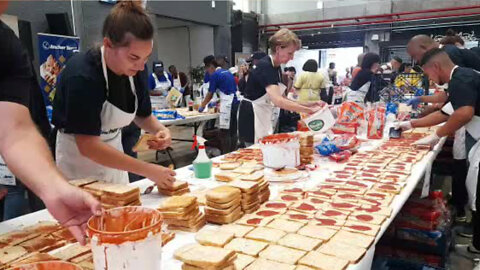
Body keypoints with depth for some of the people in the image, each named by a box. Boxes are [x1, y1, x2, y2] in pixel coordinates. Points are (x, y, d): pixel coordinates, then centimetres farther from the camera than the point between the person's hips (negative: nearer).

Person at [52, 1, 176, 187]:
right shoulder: (82, 76, -29)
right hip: (79, 165, -6)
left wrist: (160, 130, -18)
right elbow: (88, 146, -30)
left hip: (113, 162, 6)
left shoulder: (136, 71, -11)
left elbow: (143, 115, 4)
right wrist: (148, 171, -31)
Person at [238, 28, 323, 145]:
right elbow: (278, 100, -33)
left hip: (264, 116, 9)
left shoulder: (277, 68, 8)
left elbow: (281, 98, 9)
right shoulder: (265, 66, -21)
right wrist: (309, 110, -30)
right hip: (252, 117, -9)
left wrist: (307, 105, -3)